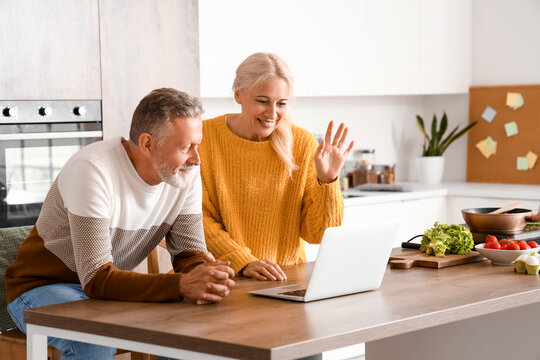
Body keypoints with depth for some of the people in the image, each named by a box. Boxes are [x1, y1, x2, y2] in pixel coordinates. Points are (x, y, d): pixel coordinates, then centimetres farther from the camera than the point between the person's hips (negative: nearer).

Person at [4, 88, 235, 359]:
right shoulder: (92, 170, -29)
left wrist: (206, 278, -31)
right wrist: (183, 284, -45)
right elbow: (96, 280, -33)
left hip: (115, 287, 6)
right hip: (43, 287, -6)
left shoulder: (187, 172, -8)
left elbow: (189, 251, -6)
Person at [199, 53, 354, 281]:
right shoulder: (204, 137, -4)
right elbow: (198, 219, -6)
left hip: (286, 278, 3)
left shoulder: (302, 143, 1)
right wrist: (244, 263, -18)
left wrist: (327, 181, -13)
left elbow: (316, 234, 2)